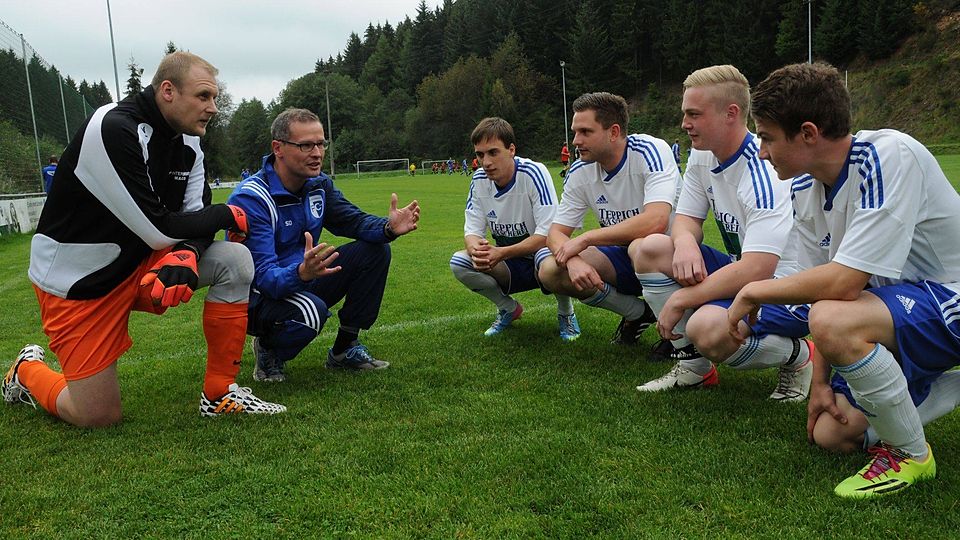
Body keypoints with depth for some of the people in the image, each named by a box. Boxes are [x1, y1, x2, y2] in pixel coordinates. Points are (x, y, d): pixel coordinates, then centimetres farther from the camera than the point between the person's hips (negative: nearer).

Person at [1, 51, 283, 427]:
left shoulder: (187, 142, -1)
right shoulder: (113, 129, -26)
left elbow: (196, 216, -4)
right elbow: (159, 231, -27)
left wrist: (187, 255, -27)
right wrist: (228, 215, -13)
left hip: (142, 262, 7)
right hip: (79, 282, -6)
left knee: (235, 261, -16)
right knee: (99, 418, -1)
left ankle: (219, 395, -6)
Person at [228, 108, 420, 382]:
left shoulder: (318, 184, -1)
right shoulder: (249, 198, -24)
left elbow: (354, 221, 1)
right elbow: (263, 276, -30)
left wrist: (389, 228, -22)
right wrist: (301, 273, -52)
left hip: (304, 282, 8)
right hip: (258, 298, -7)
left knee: (375, 249, -7)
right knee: (310, 310, -39)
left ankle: (345, 349, 3)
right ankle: (268, 349, -2)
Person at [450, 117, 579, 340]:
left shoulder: (533, 173, -22)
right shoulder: (479, 180, -6)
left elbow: (548, 233, -28)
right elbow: (472, 230, -5)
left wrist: (502, 253, -36)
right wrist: (476, 249, -30)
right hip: (510, 267, 5)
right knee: (458, 262, -19)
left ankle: (565, 313, -5)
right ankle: (508, 309, 7)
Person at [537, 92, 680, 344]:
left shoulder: (649, 151, -21)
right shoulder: (580, 173, -3)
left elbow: (655, 222, -35)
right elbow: (556, 233, -2)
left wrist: (585, 239, -28)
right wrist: (573, 260, -28)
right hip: (623, 258, 6)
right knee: (550, 271, -15)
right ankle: (638, 313, 5)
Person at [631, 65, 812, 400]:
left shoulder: (764, 171, -25)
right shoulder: (702, 157, 1)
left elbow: (756, 270, -32)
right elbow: (686, 219, 6)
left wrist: (681, 300, -25)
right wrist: (685, 243, -21)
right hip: (740, 271, 8)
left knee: (708, 327, -36)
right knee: (648, 248, -8)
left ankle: (797, 356, -2)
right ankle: (693, 366, 1)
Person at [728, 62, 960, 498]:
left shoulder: (889, 156, -27)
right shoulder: (805, 188, -2)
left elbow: (843, 283, -33)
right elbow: (827, 288, 2)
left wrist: (754, 292, -20)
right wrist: (819, 381, -1)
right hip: (893, 302, 8)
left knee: (833, 323, -36)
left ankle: (911, 455, -11)